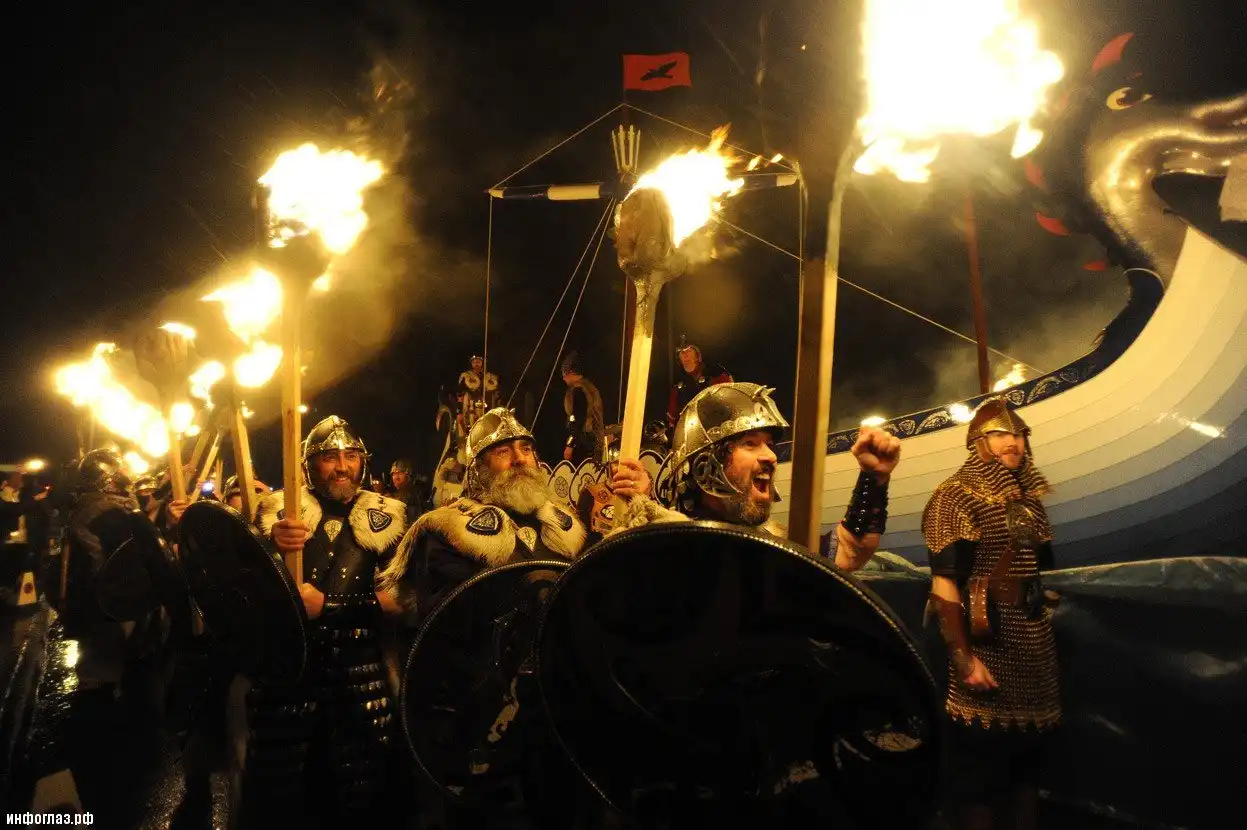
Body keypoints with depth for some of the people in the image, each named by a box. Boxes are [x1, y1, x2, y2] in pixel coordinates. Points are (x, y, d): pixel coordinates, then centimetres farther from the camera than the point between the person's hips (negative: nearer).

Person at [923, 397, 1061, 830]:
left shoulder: (1028, 498, 12)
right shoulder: (957, 495, -10)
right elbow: (944, 582, -17)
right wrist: (963, 657, -22)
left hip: (1035, 651, 8)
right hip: (987, 646, -7)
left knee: (1027, 761, 19)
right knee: (978, 776, 2)